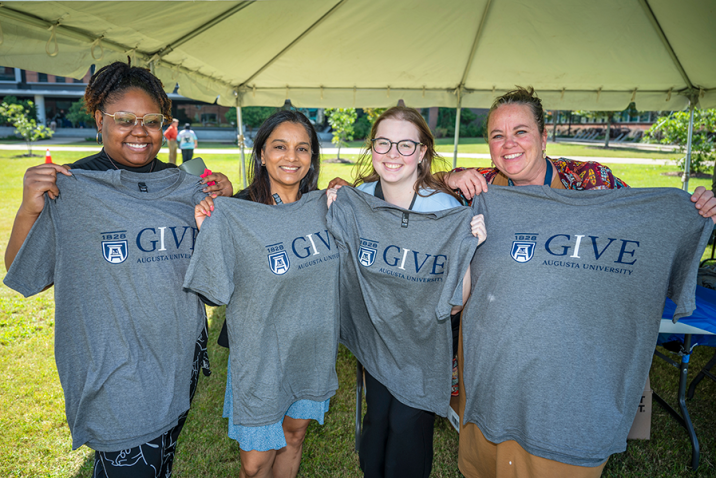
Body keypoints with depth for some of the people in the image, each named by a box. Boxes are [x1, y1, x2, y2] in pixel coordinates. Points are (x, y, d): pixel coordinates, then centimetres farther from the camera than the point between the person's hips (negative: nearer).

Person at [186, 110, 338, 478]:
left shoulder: (324, 207, -4)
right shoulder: (233, 216, -17)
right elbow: (216, 293, -13)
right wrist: (208, 233, -26)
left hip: (312, 352, 4)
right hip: (261, 359, -3)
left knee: (294, 437, 23)